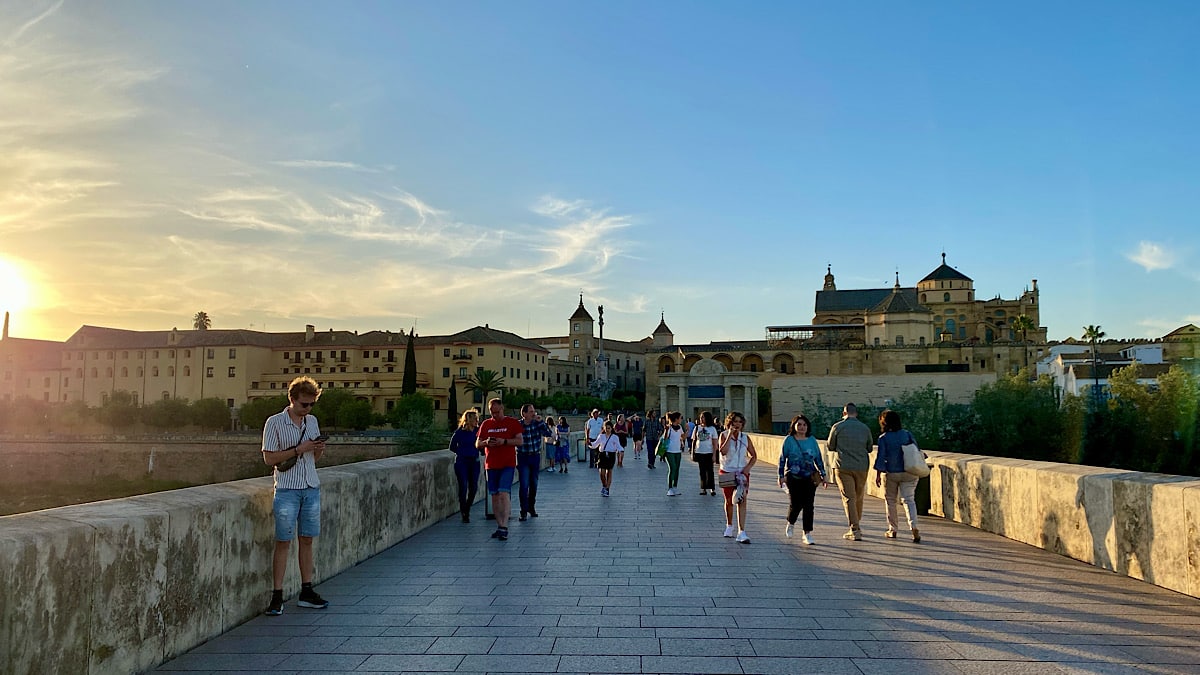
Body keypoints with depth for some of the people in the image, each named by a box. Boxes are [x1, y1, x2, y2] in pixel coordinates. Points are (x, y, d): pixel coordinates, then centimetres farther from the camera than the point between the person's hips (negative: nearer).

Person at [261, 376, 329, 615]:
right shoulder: (275, 422, -5)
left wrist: (319, 450, -4)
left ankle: (306, 592, 17)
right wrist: (299, 449, -16)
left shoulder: (312, 421, 11)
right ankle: (277, 596, 4)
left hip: (311, 488, 5)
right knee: (283, 542, -3)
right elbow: (269, 458, -8)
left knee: (307, 540, 9)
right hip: (287, 490, -5)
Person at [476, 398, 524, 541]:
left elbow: (520, 441, -4)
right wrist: (486, 442, -11)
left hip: (508, 464, -4)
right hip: (491, 465, 4)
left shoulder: (513, 422, 1)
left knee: (504, 493, -15)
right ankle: (499, 526, 16)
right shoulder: (486, 424, 11)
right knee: (494, 495, 6)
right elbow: (477, 444, 11)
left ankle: (504, 527, -15)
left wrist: (504, 441, -18)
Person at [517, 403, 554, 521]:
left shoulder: (537, 423, -3)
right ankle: (524, 511, -4)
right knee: (524, 485, -8)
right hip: (523, 458, -3)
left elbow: (549, 434, -15)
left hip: (535, 457, 3)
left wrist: (540, 421, -21)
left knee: (534, 484, 11)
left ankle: (531, 507, 27)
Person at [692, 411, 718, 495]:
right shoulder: (697, 428, 5)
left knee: (709, 471, -3)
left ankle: (712, 488, 2)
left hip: (709, 453, -3)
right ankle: (703, 488, 12)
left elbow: (715, 443, -2)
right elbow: (694, 441, 9)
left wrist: (714, 454, -8)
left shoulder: (712, 428, -2)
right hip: (699, 453, 3)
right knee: (702, 472, 7)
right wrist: (693, 452, 6)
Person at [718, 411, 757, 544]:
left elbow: (754, 456, 8)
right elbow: (722, 451, -20)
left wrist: (748, 467, -8)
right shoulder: (724, 435, -3)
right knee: (729, 500, 11)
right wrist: (730, 435, -21)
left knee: (742, 500, -11)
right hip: (727, 472, -1)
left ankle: (741, 533, -13)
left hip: (742, 473, 1)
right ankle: (729, 526, 35)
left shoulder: (745, 438, 3)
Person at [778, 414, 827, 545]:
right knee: (795, 504, -5)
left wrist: (823, 476, 10)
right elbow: (782, 459, 3)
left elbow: (818, 459, 14)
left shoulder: (812, 441, 9)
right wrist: (781, 476, -2)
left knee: (808, 505, -1)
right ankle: (790, 524, 26)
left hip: (809, 478, 2)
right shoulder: (789, 440, 1)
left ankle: (807, 533, 8)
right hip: (793, 478, -2)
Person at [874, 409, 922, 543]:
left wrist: (878, 475, -4)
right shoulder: (907, 434, 2)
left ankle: (892, 530, 19)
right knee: (909, 500, 0)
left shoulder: (883, 438, -8)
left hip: (891, 473, -2)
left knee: (890, 501, 13)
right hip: (908, 473, 2)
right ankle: (914, 527, -20)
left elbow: (880, 458, -10)